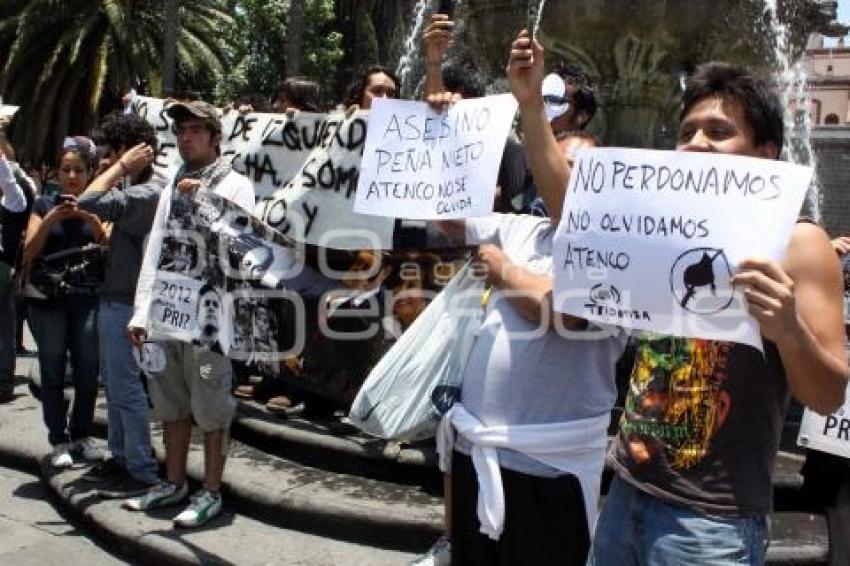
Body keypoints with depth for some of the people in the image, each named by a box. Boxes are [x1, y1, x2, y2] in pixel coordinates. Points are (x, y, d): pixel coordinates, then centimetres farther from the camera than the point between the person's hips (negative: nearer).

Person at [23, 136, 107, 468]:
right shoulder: (44, 205, 8)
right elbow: (28, 254, 1)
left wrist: (93, 220, -16)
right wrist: (50, 220, -13)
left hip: (87, 297, 1)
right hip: (47, 299, 0)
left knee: (88, 371, 0)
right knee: (53, 371, -1)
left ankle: (81, 434, 17)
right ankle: (59, 441, 9)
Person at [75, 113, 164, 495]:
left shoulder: (148, 193, -22)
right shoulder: (136, 188, 9)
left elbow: (88, 204, -30)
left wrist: (121, 167, -21)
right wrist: (117, 169, 10)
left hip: (126, 303, -10)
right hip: (112, 299, 10)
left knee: (126, 387, -4)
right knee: (113, 383, 18)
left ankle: (142, 471, 6)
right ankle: (121, 457, 30)